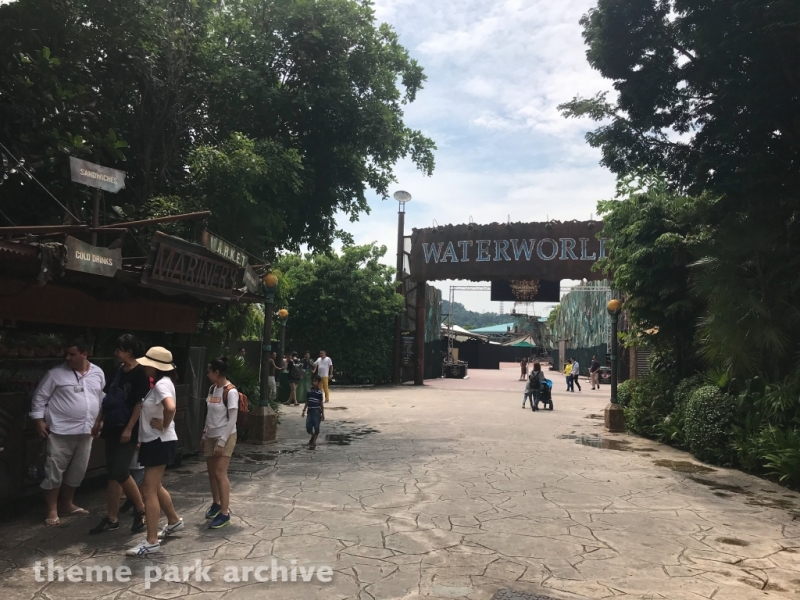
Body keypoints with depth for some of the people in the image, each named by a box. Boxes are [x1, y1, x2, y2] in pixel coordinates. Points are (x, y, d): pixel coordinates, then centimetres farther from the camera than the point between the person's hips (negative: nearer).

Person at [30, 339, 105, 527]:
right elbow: (40, 397, -3)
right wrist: (39, 419, -9)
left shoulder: (98, 373, 5)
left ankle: (66, 504, 29)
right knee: (54, 471, 0)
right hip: (60, 431, -4)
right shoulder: (56, 373, -7)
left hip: (85, 431, 5)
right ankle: (52, 511, 10)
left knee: (77, 471, 14)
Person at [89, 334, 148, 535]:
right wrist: (98, 421, 16)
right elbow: (108, 398, 18)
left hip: (127, 430, -8)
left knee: (120, 472, -8)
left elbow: (140, 403, -17)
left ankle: (141, 510, 11)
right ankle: (112, 518, 24)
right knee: (113, 473, 12)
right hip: (112, 428, 8)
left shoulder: (140, 373, -13)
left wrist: (129, 429, -19)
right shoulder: (119, 371, 11)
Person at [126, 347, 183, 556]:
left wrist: (165, 426, -22)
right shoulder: (160, 383, 11)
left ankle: (151, 542, 0)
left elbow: (170, 407, -39)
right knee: (155, 487, 21)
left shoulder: (162, 384, -20)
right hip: (154, 442, 10)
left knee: (149, 490, -6)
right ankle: (174, 521, 38)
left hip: (160, 443, -10)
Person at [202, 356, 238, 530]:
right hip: (211, 436, 7)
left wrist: (221, 442, -19)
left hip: (225, 437, -7)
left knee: (220, 473, -9)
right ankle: (216, 503, 31)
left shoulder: (230, 392, -18)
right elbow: (209, 414, 14)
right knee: (212, 472, 13)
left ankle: (225, 513, -3)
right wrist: (205, 435, 13)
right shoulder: (212, 389, 6)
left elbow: (232, 420, -19)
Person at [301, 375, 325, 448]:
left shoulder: (319, 393, -6)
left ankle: (314, 442, 12)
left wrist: (323, 414, -3)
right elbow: (307, 402, 15)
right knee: (308, 427, 1)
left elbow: (321, 404, -2)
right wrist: (304, 411, 13)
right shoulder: (309, 391, 6)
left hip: (317, 412, -4)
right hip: (310, 411, 4)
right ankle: (313, 436, 30)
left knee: (316, 427, 1)